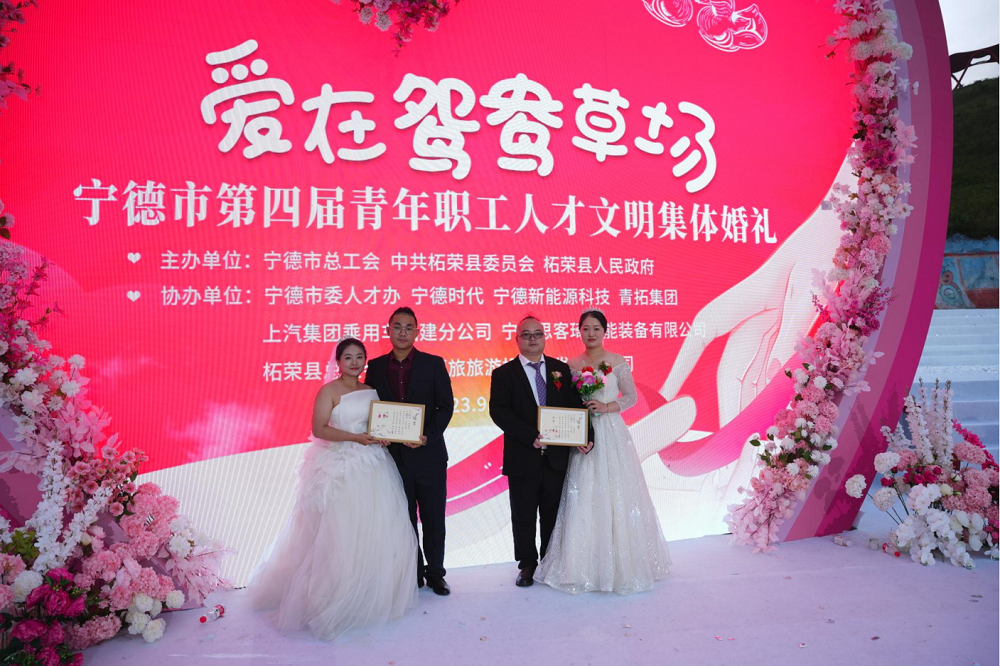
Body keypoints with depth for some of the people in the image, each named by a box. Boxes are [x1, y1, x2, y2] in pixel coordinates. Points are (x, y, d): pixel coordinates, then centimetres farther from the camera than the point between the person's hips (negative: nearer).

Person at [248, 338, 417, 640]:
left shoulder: (371, 391, 13)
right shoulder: (329, 391, -4)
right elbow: (319, 429, -13)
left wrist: (384, 437, 0)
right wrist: (355, 437, -20)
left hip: (372, 467, 6)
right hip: (340, 469, -6)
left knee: (376, 531, 8)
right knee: (340, 532, -2)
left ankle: (371, 594, 24)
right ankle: (337, 601, 11)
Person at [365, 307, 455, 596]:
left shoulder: (433, 364, -3)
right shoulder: (376, 366, 4)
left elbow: (446, 405, -3)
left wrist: (428, 436, -17)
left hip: (428, 454, -1)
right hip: (393, 455, 2)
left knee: (433, 518, 9)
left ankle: (435, 573, 27)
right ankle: (412, 574, 27)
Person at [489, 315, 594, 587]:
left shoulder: (561, 369, 6)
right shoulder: (504, 374, -2)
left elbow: (576, 406, 3)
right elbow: (498, 411, -13)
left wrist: (586, 436, -13)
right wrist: (531, 437, -22)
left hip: (556, 457, 2)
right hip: (522, 459, -2)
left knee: (553, 516, 14)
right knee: (523, 517, 10)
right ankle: (527, 565, 28)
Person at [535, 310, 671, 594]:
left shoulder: (617, 362, -1)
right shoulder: (572, 365, 8)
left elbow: (631, 397, 1)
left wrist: (606, 407, -13)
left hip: (611, 434, -2)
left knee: (614, 495, 0)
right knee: (583, 498, 2)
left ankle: (621, 562, 15)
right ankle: (586, 564, 13)